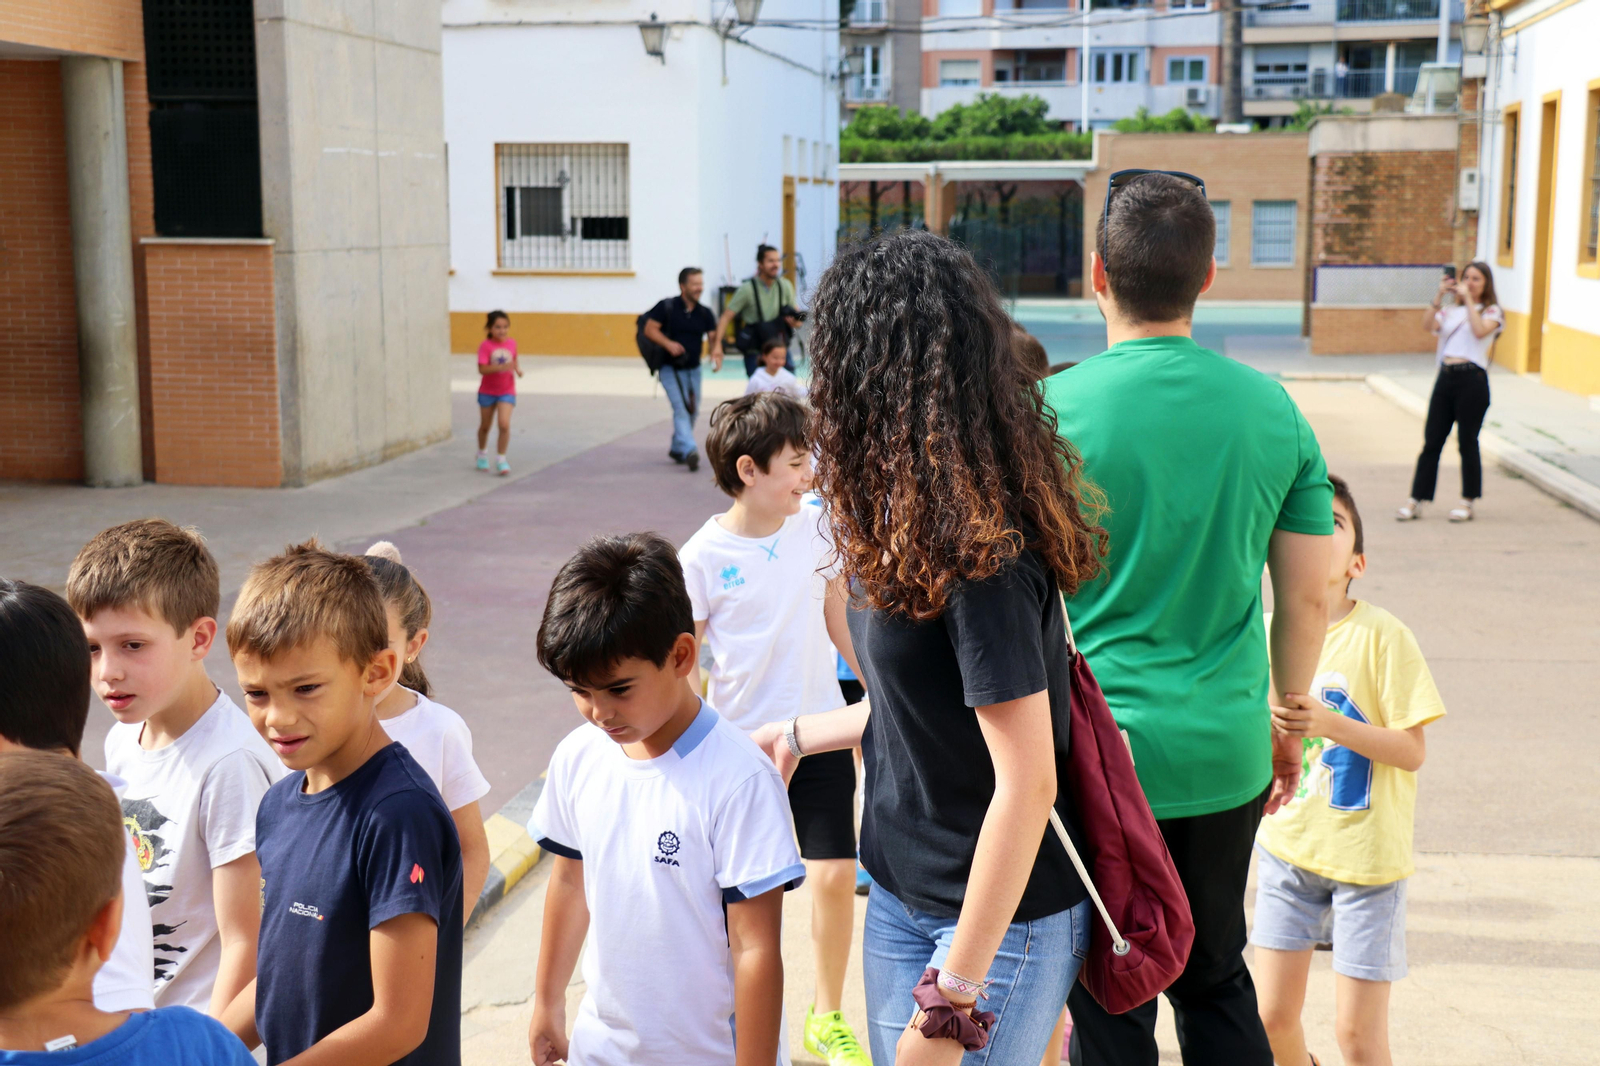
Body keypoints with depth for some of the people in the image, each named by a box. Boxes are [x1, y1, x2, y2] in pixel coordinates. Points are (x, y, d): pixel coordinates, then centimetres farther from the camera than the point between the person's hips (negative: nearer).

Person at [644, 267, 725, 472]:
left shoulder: (704, 313, 3)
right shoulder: (667, 307, -10)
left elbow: (714, 334, 2)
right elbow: (649, 329, -10)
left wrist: (716, 350, -21)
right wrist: (668, 344, -24)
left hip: (693, 369, 6)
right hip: (670, 368, -5)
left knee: (692, 411, 13)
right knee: (681, 409, -18)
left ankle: (677, 449, 33)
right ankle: (689, 451, -29)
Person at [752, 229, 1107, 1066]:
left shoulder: (981, 554, -25)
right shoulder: (916, 524, 2)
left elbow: (1026, 785, -25)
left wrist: (952, 998, -22)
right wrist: (798, 736, 25)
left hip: (1000, 923, -8)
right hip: (902, 897, 8)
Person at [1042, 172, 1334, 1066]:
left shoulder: (1052, 411, -12)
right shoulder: (1275, 412, -1)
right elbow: (1309, 599, 5)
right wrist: (1287, 722, 19)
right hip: (1226, 753, 4)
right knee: (1217, 978, 22)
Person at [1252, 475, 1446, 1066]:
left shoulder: (1382, 635, -13)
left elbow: (1412, 751, -14)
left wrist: (1329, 724, -26)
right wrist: (1269, 728, -13)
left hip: (1365, 848, -3)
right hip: (1286, 841, 4)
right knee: (1273, 1014, 9)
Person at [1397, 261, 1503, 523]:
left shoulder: (1491, 311, 5)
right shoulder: (1451, 311, 17)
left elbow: (1480, 330, -15)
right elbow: (1428, 324, 0)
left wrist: (1468, 298, -11)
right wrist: (1440, 295, -5)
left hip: (1472, 379, -4)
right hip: (1445, 377, 4)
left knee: (1467, 442, 1)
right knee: (1431, 441, 2)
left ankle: (1468, 502, 12)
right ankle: (1416, 500, 4)